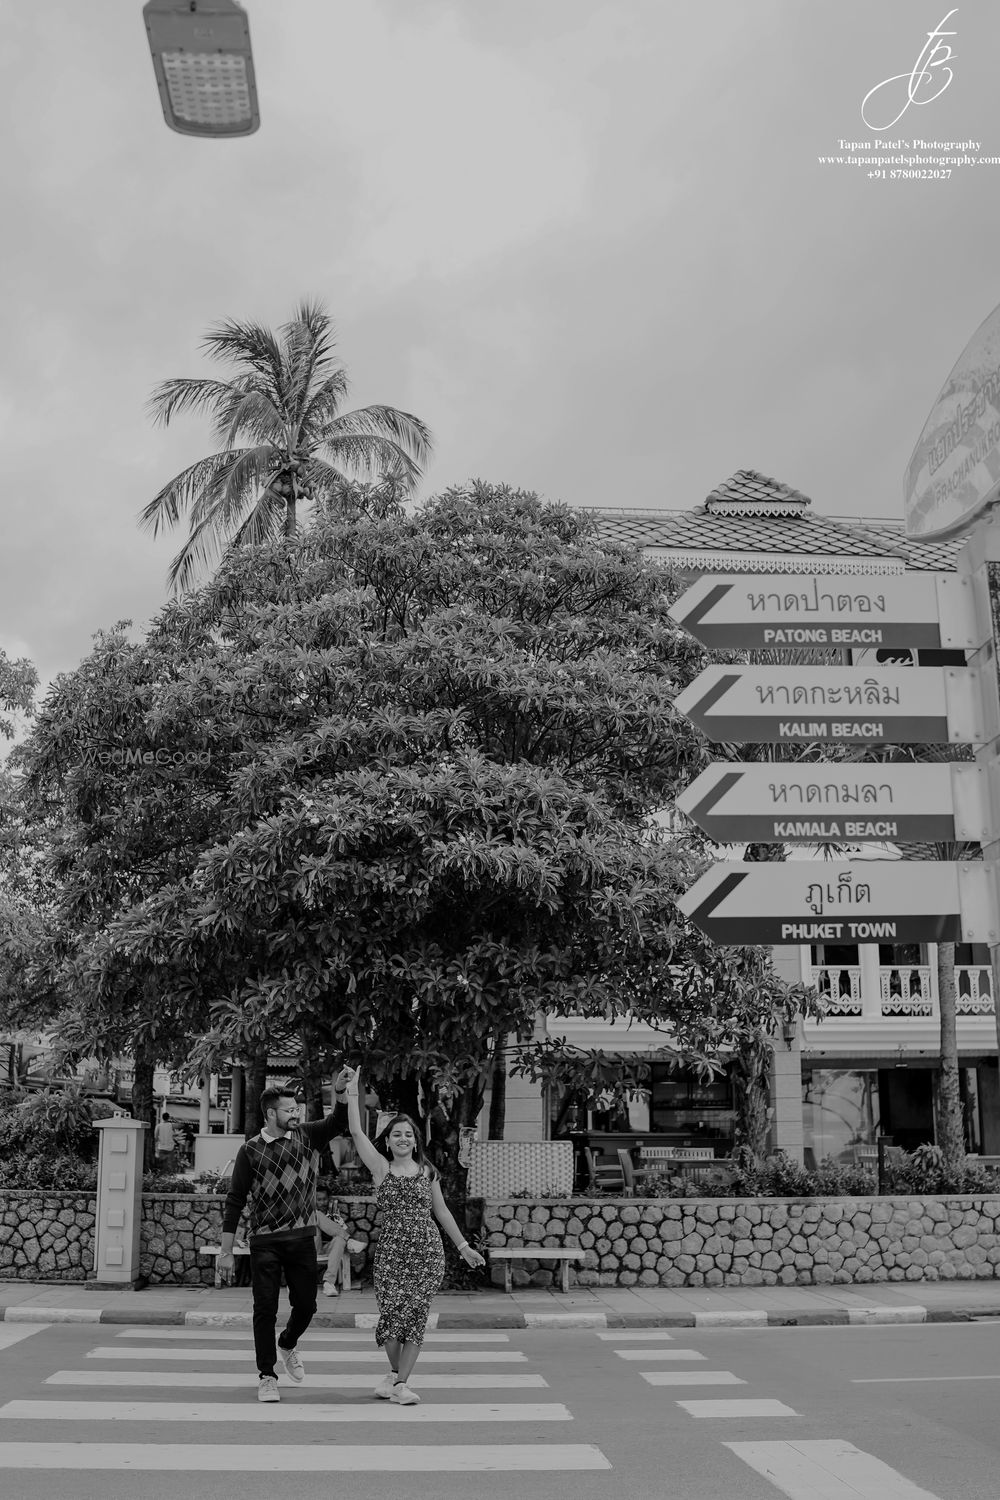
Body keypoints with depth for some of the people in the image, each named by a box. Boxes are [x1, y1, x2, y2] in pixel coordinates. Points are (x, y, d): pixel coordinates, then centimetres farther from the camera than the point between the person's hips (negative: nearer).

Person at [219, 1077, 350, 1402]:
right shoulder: (250, 1150, -3)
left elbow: (337, 1121, -7)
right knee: (265, 1309, 0)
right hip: (265, 1241, -3)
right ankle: (267, 1377, 15)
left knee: (305, 1304, 9)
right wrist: (226, 1252, -4)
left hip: (302, 1238, 3)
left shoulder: (307, 1136, 6)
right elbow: (235, 1201, -1)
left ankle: (287, 1345, 40)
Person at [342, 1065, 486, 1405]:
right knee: (392, 1313, -6)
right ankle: (395, 1371, 22)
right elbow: (356, 1132, -3)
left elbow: (441, 1211, 18)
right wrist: (353, 1093, -7)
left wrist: (463, 1246, 17)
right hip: (391, 1251, -1)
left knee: (415, 1314, -4)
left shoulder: (427, 1172, 11)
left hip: (428, 1250, 1)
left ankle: (401, 1382, 6)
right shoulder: (381, 1168, 5)